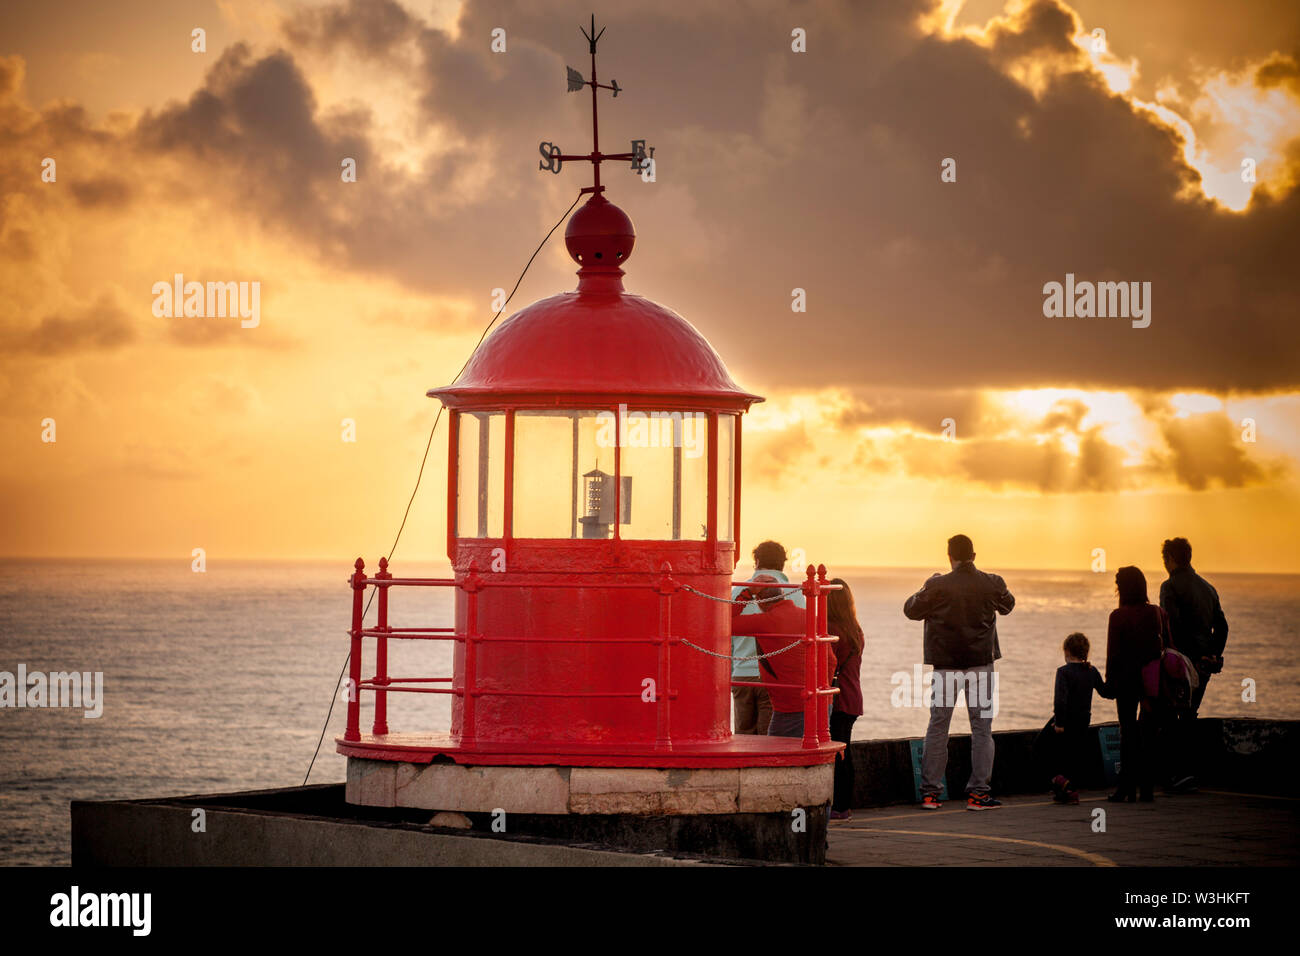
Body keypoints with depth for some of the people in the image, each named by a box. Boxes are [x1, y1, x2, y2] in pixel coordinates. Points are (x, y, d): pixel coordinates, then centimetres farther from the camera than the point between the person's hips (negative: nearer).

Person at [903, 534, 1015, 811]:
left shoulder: (937, 586, -10)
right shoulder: (991, 584, -4)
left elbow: (911, 609, 3)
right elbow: (1007, 605, 17)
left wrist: (925, 591, 19)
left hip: (945, 663, 0)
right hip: (981, 663, 0)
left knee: (937, 726, 8)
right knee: (981, 728, 5)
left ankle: (929, 792, 7)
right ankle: (977, 792, 0)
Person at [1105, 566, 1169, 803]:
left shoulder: (1118, 616, -10)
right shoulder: (1158, 613, 3)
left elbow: (1113, 653, -10)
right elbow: (1168, 648, 7)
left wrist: (1110, 682, -3)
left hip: (1127, 678, -4)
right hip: (1153, 681, 4)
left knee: (1128, 732, 3)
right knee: (1149, 734, 9)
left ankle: (1127, 786, 0)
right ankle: (1147, 787, 9)